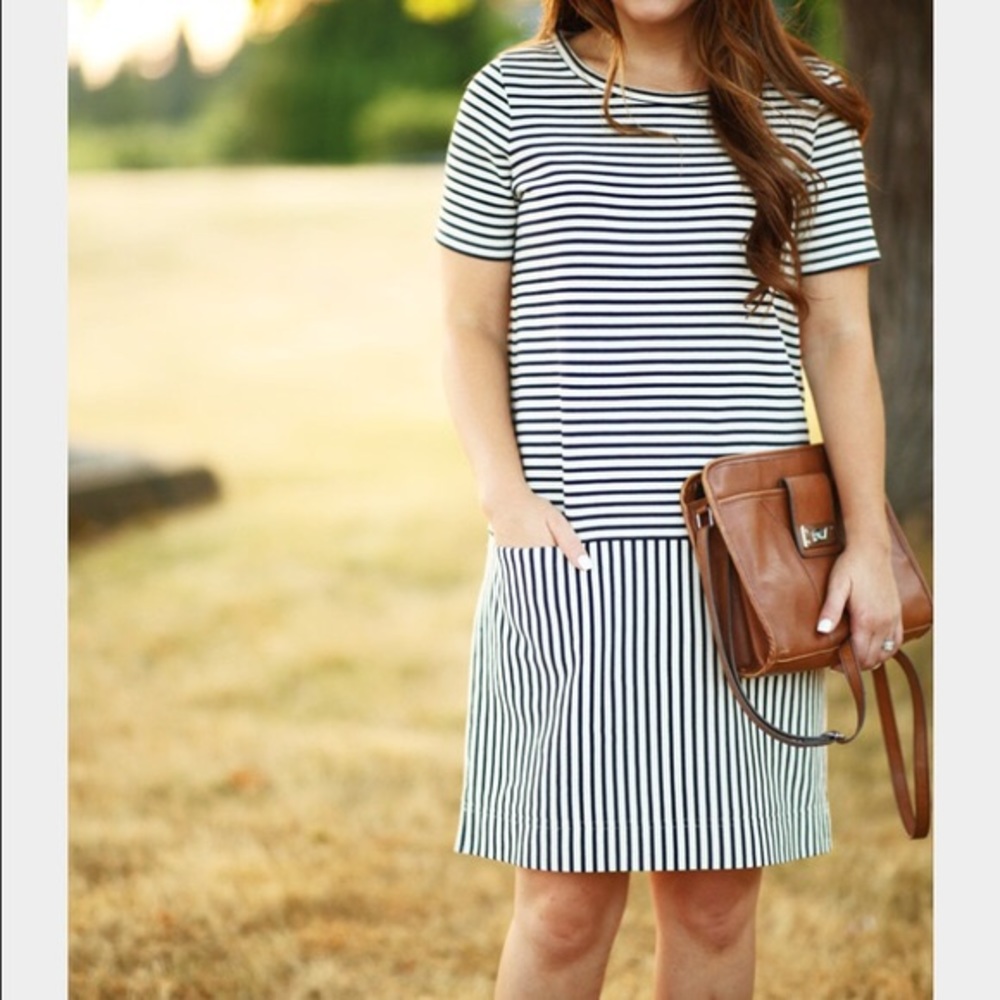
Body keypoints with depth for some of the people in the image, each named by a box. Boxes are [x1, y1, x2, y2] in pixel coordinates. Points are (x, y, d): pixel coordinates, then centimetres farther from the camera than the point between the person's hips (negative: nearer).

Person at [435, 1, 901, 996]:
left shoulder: (807, 111, 7)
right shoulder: (513, 99, 4)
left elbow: (839, 340, 6)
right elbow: (471, 328, 5)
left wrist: (867, 539, 0)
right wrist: (505, 493, -9)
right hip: (567, 554, -1)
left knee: (717, 893, 6)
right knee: (568, 897, -1)